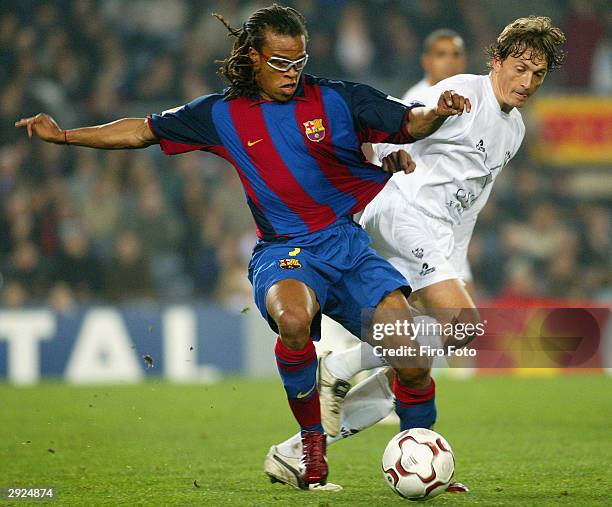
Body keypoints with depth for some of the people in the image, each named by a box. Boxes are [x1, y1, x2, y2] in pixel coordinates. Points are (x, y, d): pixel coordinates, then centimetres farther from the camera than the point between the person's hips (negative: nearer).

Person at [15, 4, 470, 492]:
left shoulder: (336, 99, 3)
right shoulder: (222, 114, 7)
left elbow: (409, 123, 5)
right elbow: (144, 131, 17)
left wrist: (436, 112, -18)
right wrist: (64, 135, 15)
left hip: (347, 241, 1)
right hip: (284, 251, -1)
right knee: (293, 319, -36)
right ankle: (312, 441, -14)